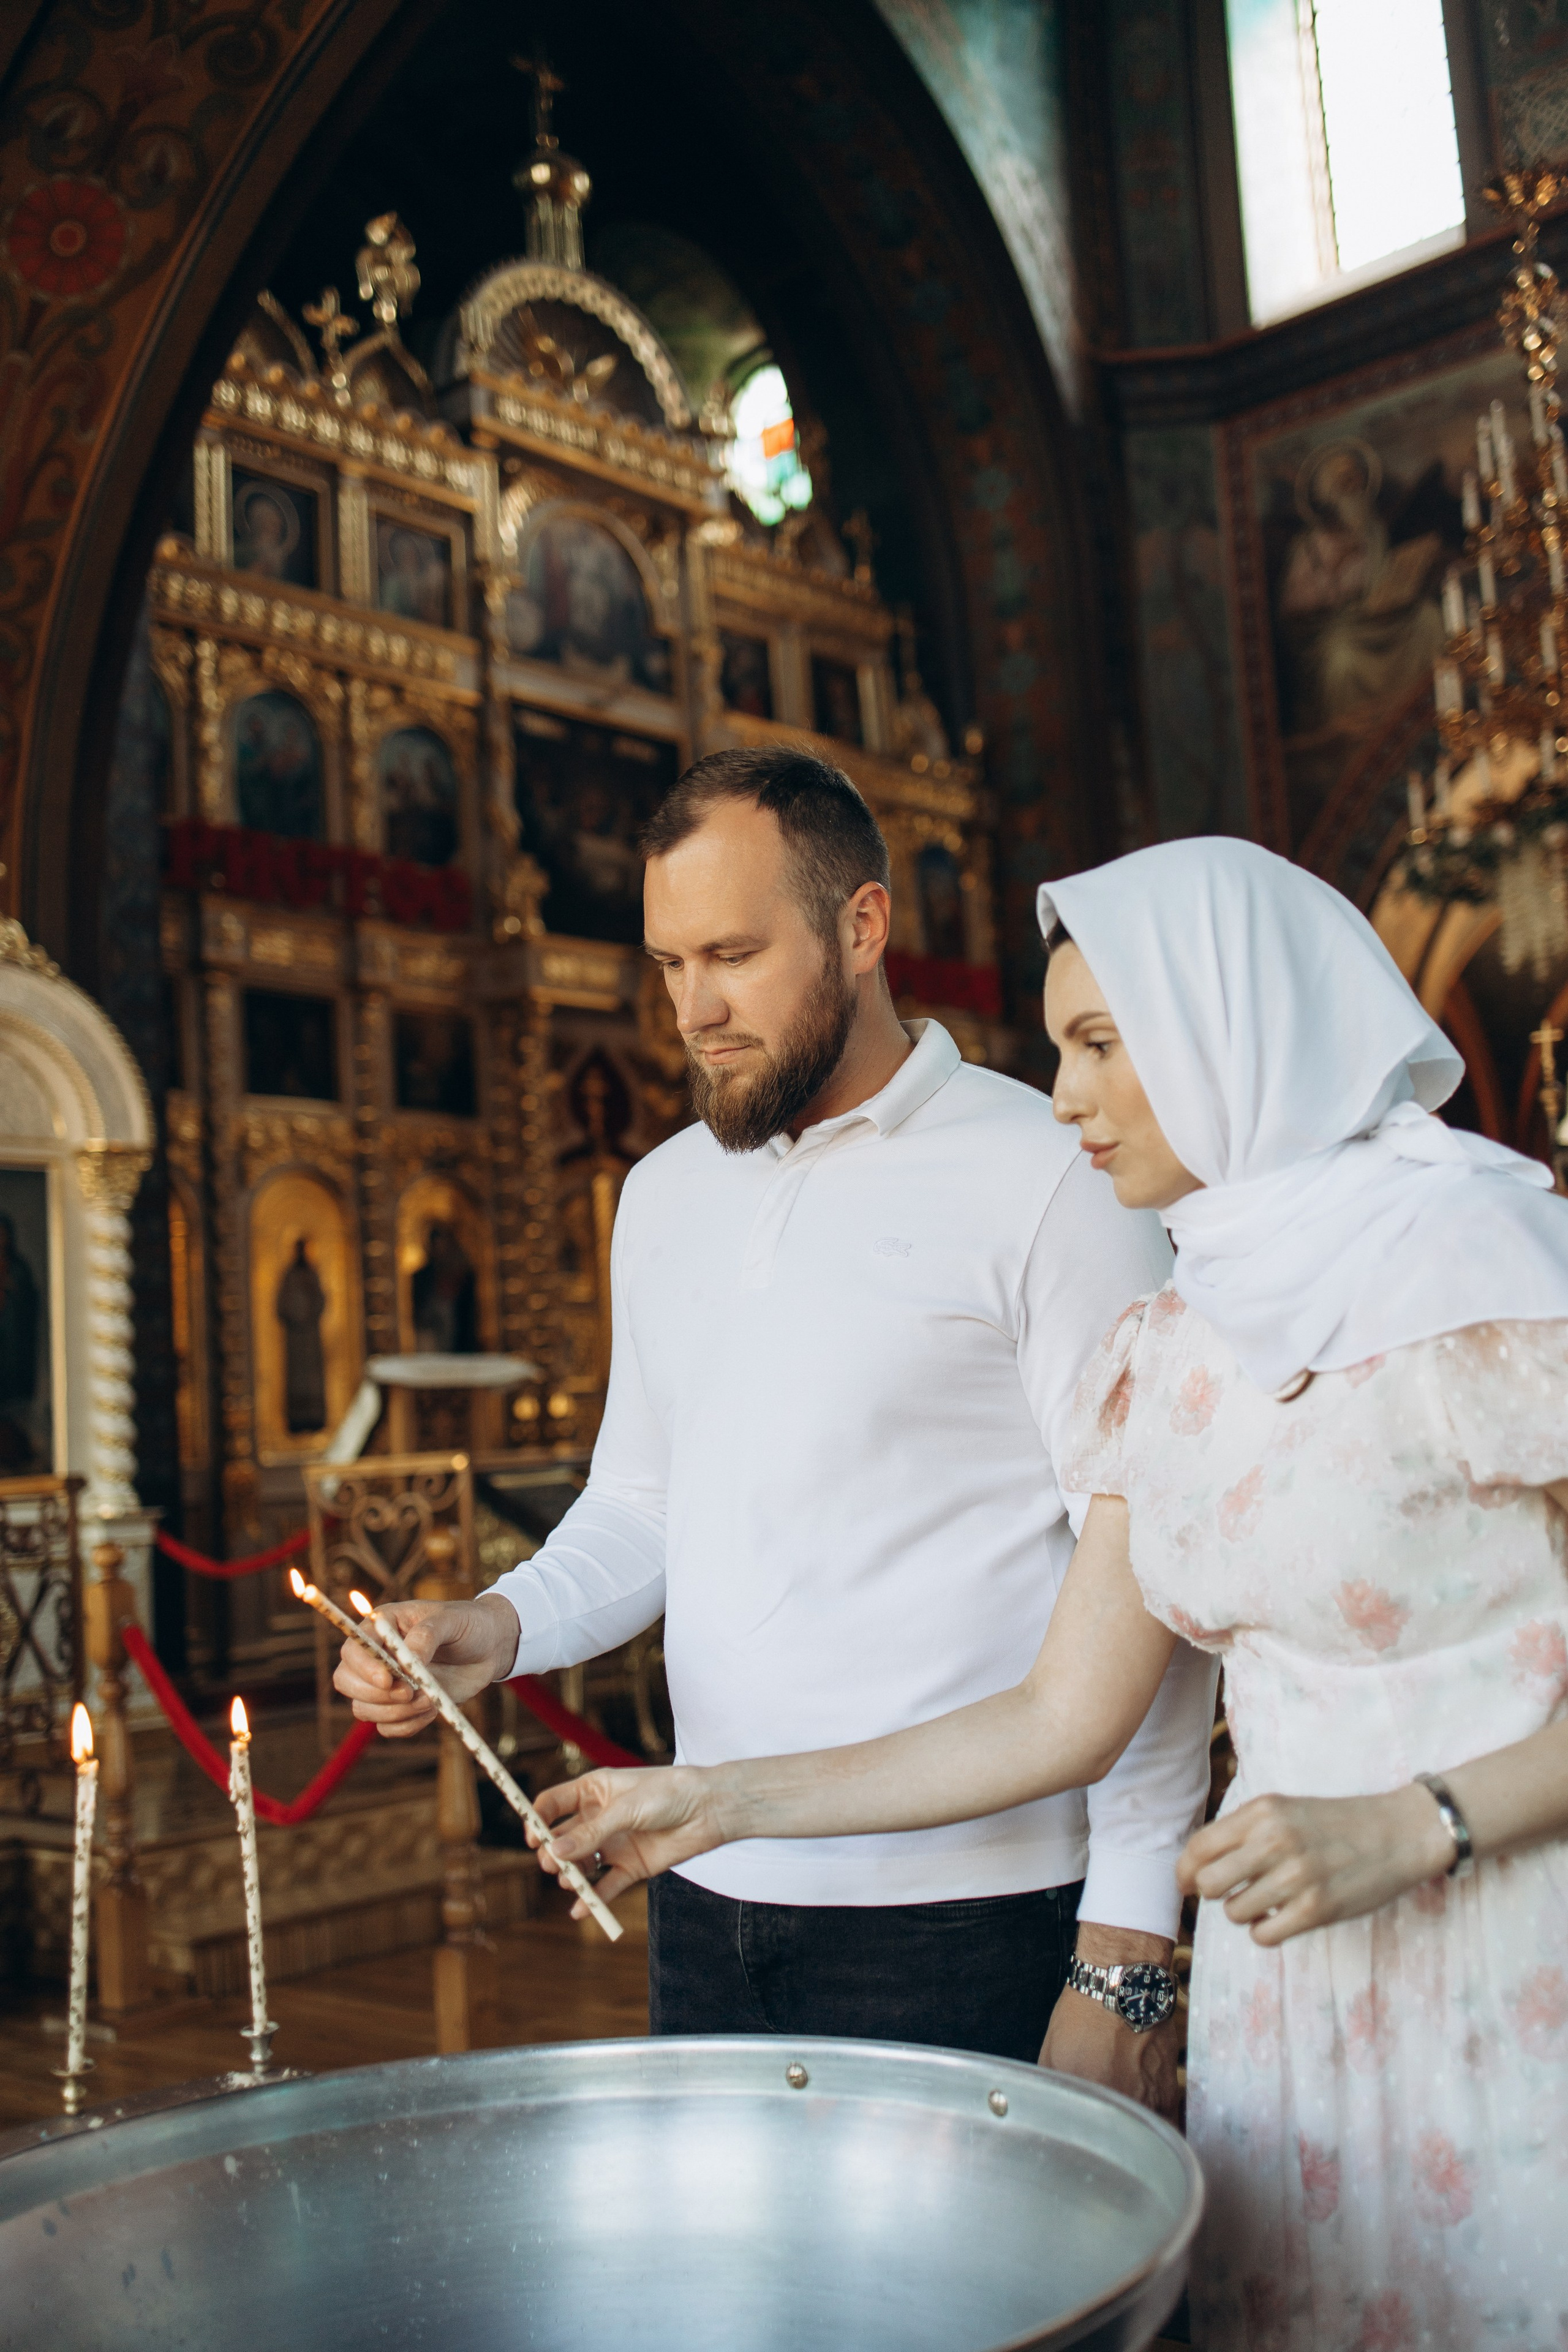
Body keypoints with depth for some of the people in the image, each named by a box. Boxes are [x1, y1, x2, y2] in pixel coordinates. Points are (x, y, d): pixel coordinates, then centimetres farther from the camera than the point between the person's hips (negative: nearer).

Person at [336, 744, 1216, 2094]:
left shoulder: (1044, 1180, -10)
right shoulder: (665, 1192, 11)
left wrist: (1127, 1959, -14)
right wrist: (502, 1627, -3)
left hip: (961, 1921, -6)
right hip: (707, 1900, 6)